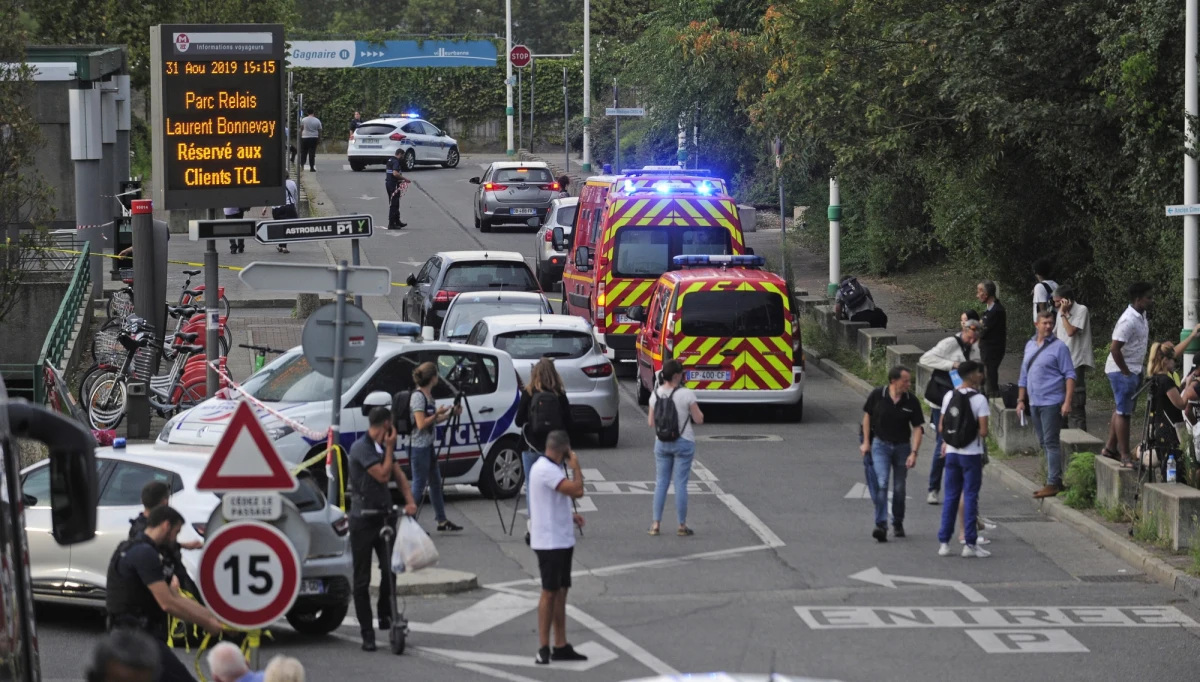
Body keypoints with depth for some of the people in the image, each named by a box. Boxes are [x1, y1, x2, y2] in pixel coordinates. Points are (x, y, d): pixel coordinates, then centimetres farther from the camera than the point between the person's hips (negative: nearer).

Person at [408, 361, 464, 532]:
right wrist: (437, 414, -12)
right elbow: (421, 424, -21)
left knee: (435, 483, 15)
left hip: (428, 445, 10)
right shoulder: (418, 396, -17)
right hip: (419, 446, -10)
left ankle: (442, 521, 22)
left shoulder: (428, 395, 12)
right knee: (419, 485, -5)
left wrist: (451, 413, 8)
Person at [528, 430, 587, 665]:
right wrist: (576, 466, -12)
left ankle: (561, 646, 16)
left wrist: (570, 516, 13)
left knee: (560, 592, 11)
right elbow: (577, 490, -27)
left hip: (562, 540, 10)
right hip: (549, 542, -10)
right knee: (550, 592, -7)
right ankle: (543, 649, -4)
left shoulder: (550, 468, 14)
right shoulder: (546, 470, -20)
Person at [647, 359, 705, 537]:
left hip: (661, 443, 4)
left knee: (661, 482, 11)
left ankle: (656, 524, 10)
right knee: (680, 484, 2)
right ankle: (682, 526, 7)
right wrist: (696, 409, 7)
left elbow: (650, 422, 4)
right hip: (683, 442, -4)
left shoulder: (656, 394, -2)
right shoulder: (686, 394, -15)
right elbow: (699, 419, -11)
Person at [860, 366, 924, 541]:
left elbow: (917, 428, -4)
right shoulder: (877, 395, -11)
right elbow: (867, 415, 4)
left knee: (899, 488, 9)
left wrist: (914, 452, -14)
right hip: (880, 444, -2)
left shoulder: (911, 401, -8)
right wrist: (866, 442, 3)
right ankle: (881, 525, -20)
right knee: (881, 484, -16)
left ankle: (898, 524, 27)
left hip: (902, 446, 2)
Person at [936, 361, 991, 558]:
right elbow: (983, 432, -16)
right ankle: (970, 543, 2)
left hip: (952, 452, 5)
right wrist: (977, 434, 5)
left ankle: (943, 542, 10)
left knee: (950, 497, 11)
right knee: (970, 496, 1)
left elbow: (941, 427, 6)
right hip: (971, 454, -5)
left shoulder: (949, 396, 2)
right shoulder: (979, 399, -13)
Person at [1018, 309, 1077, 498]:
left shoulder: (1059, 347, -6)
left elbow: (1070, 375, -9)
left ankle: (1053, 483, -8)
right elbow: (1024, 375, 21)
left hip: (1051, 403, -7)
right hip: (1034, 403, 7)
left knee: (1051, 442, -9)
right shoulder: (1030, 346, 15)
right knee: (1043, 443, 11)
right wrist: (1021, 400, 17)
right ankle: (1054, 480, 19)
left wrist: (1067, 402, -17)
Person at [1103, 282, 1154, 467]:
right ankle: (1125, 457, -3)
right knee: (1123, 412, -6)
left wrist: (1136, 371, 15)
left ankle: (1110, 447, 26)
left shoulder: (1142, 317, 8)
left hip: (1132, 370, 10)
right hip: (1122, 371, -10)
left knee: (1121, 410, 16)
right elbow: (1115, 349, -25)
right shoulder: (1129, 321, -22)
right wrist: (1126, 372, -19)